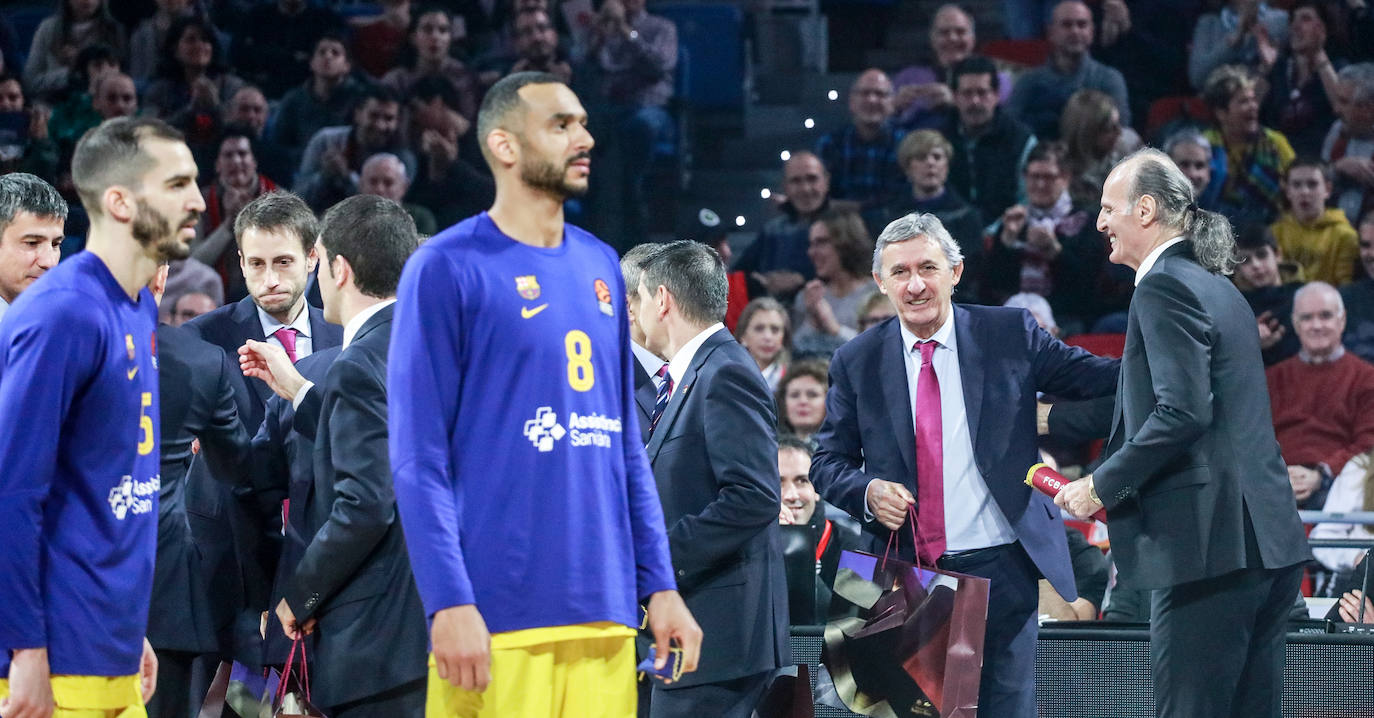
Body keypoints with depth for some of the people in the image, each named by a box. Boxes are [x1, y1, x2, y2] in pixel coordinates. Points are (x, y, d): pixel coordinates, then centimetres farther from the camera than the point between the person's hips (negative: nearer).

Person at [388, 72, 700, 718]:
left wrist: (659, 585, 12)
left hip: (605, 609, 6)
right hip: (498, 617, -6)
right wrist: (449, 603, -17)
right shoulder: (446, 269, -4)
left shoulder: (601, 267, 15)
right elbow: (418, 457, -9)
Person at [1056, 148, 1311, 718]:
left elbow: (1182, 413, -20)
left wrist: (1103, 485, -10)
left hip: (1211, 546, -10)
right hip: (1268, 545, 10)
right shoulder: (1219, 288, 20)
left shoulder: (1164, 288, -10)